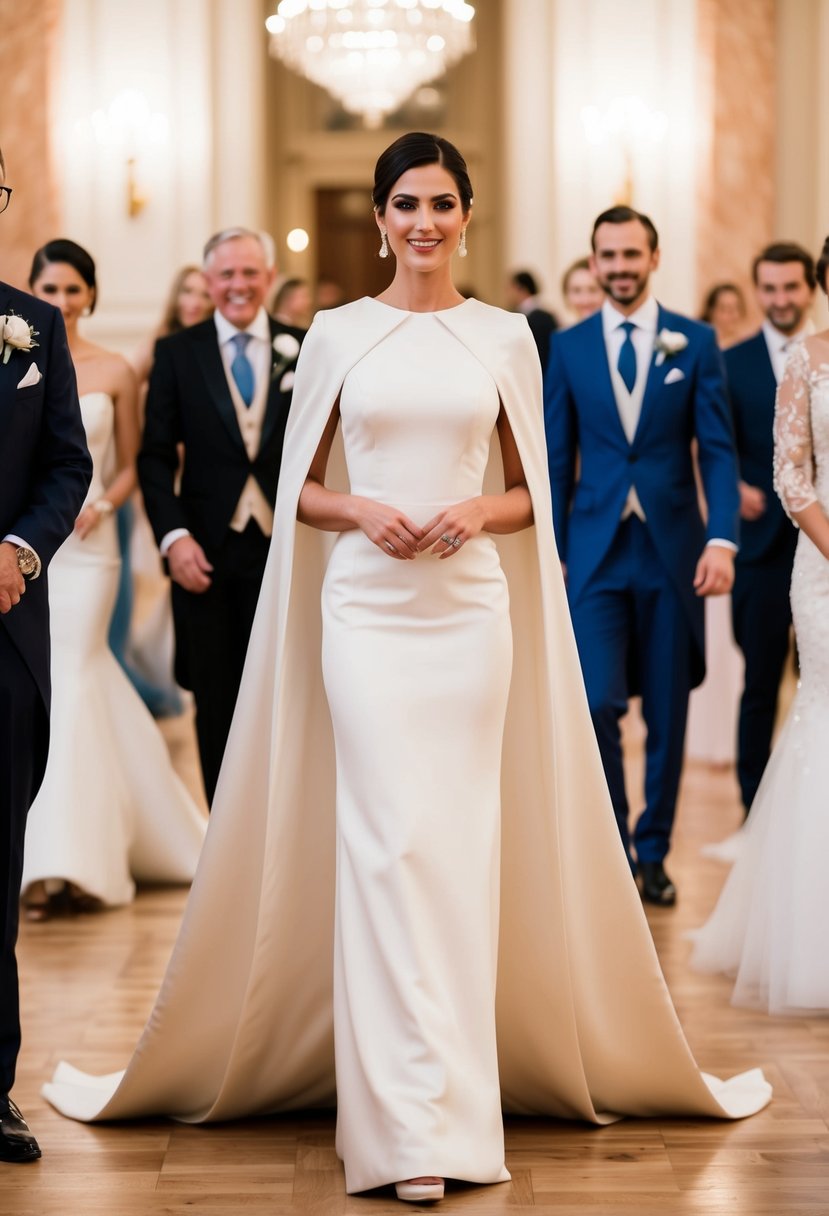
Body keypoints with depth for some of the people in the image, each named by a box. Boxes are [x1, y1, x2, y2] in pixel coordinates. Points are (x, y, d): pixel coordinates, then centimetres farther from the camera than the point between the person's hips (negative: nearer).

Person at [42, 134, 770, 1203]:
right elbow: (299, 487, 10)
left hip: (472, 606, 1)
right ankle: (411, 1125, -5)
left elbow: (530, 492, 12)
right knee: (389, 844, -7)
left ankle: (452, 1099, 13)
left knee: (461, 844, 2)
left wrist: (476, 513, -8)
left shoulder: (504, 337, 8)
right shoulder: (337, 334, 6)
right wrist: (361, 511, -9)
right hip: (365, 606, -1)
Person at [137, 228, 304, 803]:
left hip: (287, 547, 0)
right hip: (206, 552, 0)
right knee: (216, 707, 7)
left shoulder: (304, 350, 4)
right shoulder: (177, 352, 5)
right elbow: (155, 456, 2)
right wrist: (173, 535, -10)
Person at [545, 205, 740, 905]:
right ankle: (611, 845, 8)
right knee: (598, 703, -10)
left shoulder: (695, 343, 2)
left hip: (672, 549, 0)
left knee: (667, 712, 6)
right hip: (596, 551, 0)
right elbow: (558, 459, 7)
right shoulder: (569, 348, 5)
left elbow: (718, 450, -2)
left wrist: (722, 539, -15)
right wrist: (550, 552, 3)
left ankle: (653, 853, 20)